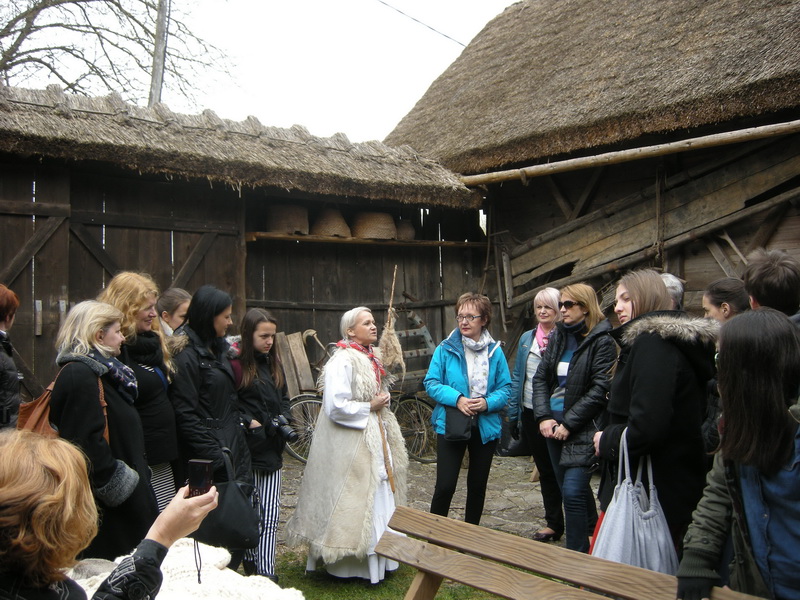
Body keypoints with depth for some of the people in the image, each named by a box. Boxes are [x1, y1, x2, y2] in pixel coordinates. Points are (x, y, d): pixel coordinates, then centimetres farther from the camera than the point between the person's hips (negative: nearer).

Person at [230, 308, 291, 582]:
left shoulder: (273, 362, 12)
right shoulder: (235, 364, -10)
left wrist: (283, 419, 2)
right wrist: (250, 423, -17)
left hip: (272, 448, 6)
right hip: (246, 448, -5)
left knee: (270, 516, 3)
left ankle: (267, 574, 6)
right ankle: (251, 564, 21)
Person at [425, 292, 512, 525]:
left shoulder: (495, 351, 0)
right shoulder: (445, 349, -6)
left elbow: (506, 388, 0)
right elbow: (431, 383, -8)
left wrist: (488, 403, -19)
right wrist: (456, 399, -22)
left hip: (485, 426, 3)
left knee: (478, 485, 15)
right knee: (445, 486, -6)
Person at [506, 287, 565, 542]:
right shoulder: (527, 338, 8)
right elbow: (517, 377, 11)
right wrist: (513, 413, 7)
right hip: (531, 413, 5)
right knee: (545, 469, 15)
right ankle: (553, 523, 27)